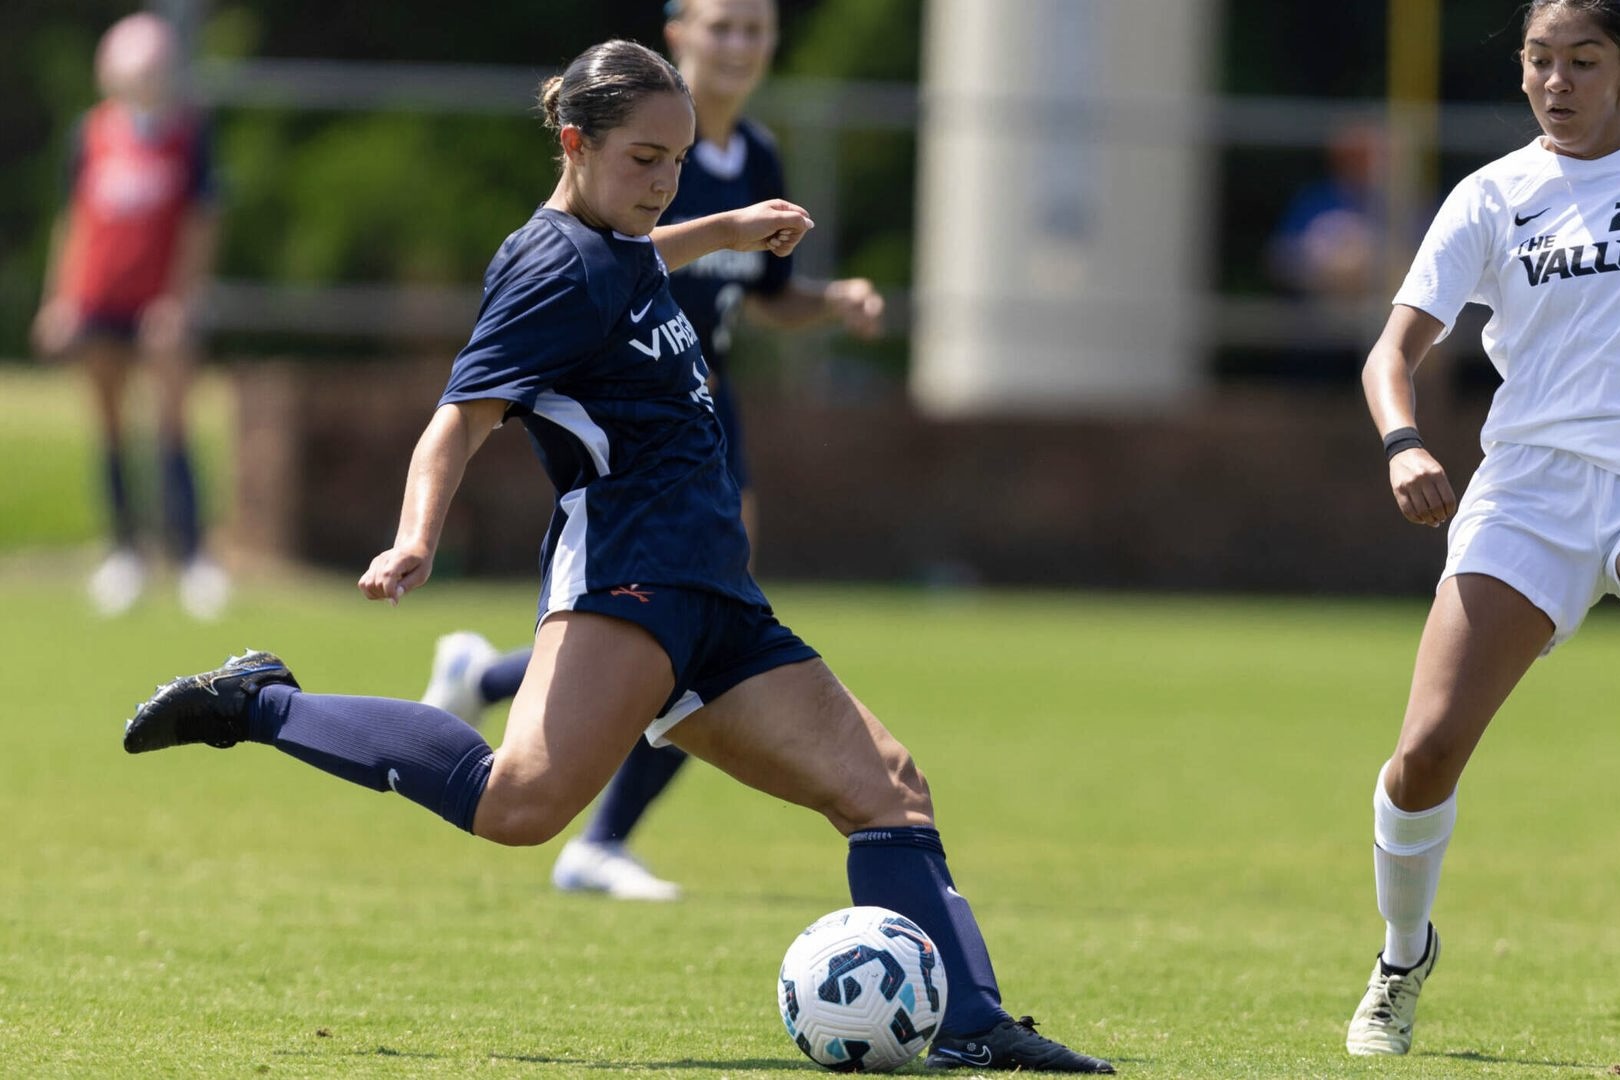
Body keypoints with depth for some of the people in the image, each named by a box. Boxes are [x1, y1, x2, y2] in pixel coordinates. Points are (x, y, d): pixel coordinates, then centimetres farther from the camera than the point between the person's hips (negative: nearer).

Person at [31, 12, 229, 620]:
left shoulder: (190, 133, -3)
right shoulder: (94, 133, 4)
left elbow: (200, 225, -4)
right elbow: (74, 219, 11)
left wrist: (183, 300, -11)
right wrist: (60, 298, 9)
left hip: (162, 300, -3)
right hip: (98, 296, 3)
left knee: (173, 426, -10)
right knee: (110, 427, 6)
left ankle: (190, 555, -14)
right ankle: (123, 547, 14)